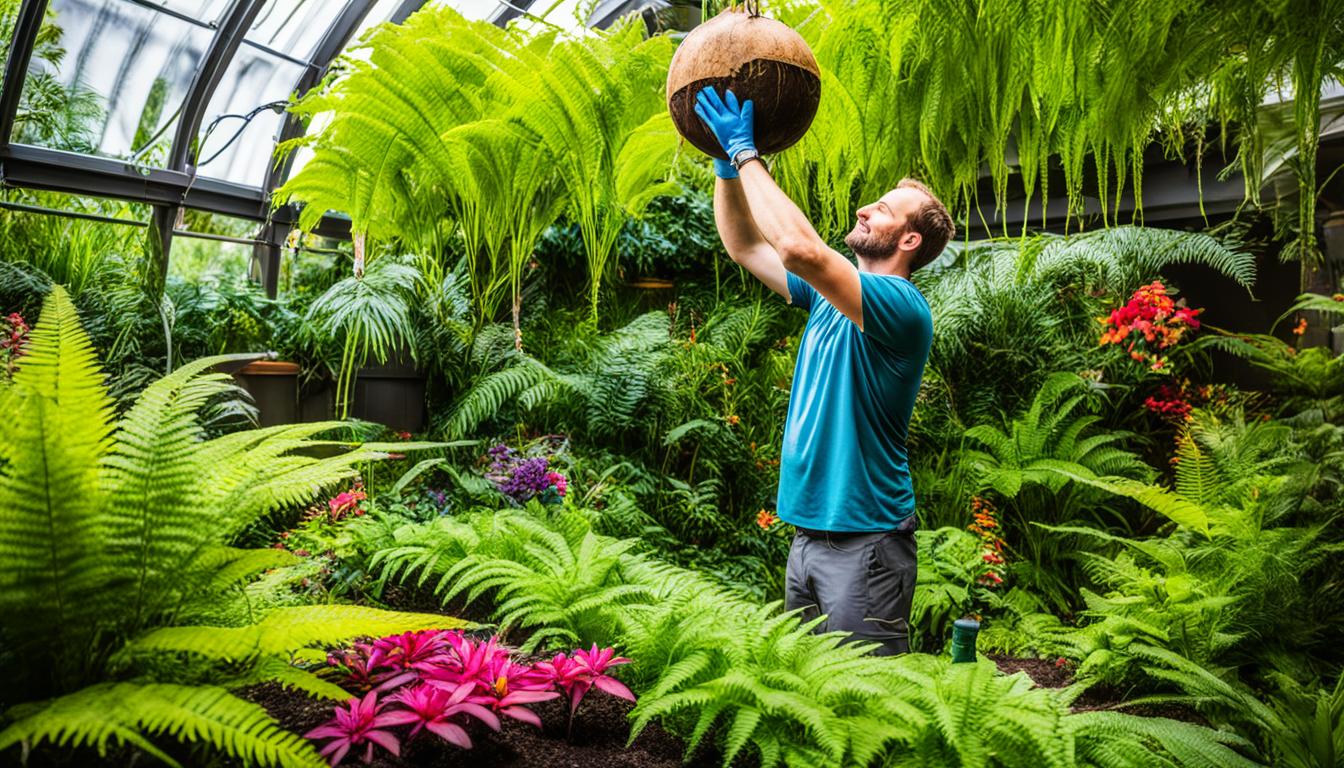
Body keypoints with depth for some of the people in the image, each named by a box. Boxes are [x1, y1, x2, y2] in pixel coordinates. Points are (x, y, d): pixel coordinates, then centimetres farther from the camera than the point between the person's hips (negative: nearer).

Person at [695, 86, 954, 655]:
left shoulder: (901, 307, -16)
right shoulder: (830, 296, 10)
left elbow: (799, 248, -30)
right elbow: (745, 246, 14)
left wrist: (746, 152, -21)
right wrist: (727, 165, 2)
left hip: (865, 538, -8)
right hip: (807, 532, 8)